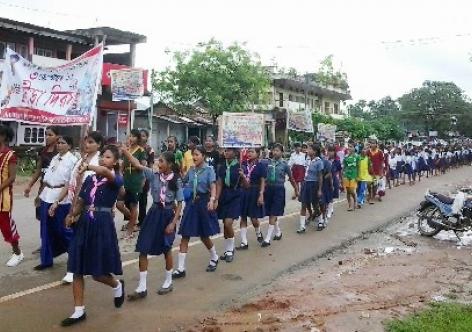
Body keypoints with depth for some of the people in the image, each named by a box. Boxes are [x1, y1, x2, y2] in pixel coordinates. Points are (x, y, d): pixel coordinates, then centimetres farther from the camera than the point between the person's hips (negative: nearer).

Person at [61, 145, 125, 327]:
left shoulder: (117, 179, -7)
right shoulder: (90, 178, 10)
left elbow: (105, 171, -30)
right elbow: (80, 201, 13)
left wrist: (87, 167, -46)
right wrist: (72, 215, -5)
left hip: (102, 224, -5)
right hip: (84, 223, 5)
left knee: (98, 272, 0)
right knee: (77, 269, 5)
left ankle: (117, 285, 33)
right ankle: (79, 311, 16)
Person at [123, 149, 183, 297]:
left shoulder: (176, 181, -9)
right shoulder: (154, 175, -3)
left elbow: (179, 203, -7)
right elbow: (137, 165, -11)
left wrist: (173, 223, -11)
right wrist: (125, 151, -22)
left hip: (167, 215, -3)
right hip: (154, 213, 3)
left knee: (166, 250, 12)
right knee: (143, 249, -1)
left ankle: (168, 282, 32)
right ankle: (142, 287, 9)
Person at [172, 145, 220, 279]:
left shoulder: (209, 170, -8)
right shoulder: (191, 170, 6)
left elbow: (213, 186, -19)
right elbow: (183, 183, 19)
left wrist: (212, 200, -36)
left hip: (203, 202, -4)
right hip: (191, 202, 4)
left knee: (204, 235, 8)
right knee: (185, 235, -1)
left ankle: (214, 258, 36)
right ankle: (180, 269, 3)